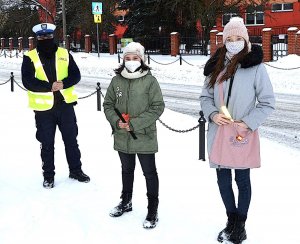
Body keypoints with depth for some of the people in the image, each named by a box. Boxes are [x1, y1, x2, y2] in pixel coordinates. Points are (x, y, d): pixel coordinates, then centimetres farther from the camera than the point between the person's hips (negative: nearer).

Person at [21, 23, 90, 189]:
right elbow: (27, 81, -13)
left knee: (71, 140, 13)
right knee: (47, 144, 9)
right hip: (43, 108, -2)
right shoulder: (30, 58, -3)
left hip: (65, 104, 2)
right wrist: (50, 86, -25)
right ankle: (48, 175, 23)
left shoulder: (64, 54, 4)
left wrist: (63, 83, -20)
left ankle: (76, 170, 28)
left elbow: (75, 75, 0)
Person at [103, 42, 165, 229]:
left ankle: (153, 209, 20)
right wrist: (116, 121, -11)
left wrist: (135, 123, -19)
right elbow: (108, 105, 7)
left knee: (149, 172, 7)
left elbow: (157, 107, -13)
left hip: (144, 137, -4)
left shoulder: (150, 81, -11)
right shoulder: (116, 80, 1)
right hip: (122, 137, 4)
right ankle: (126, 202, 41)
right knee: (127, 170, 22)